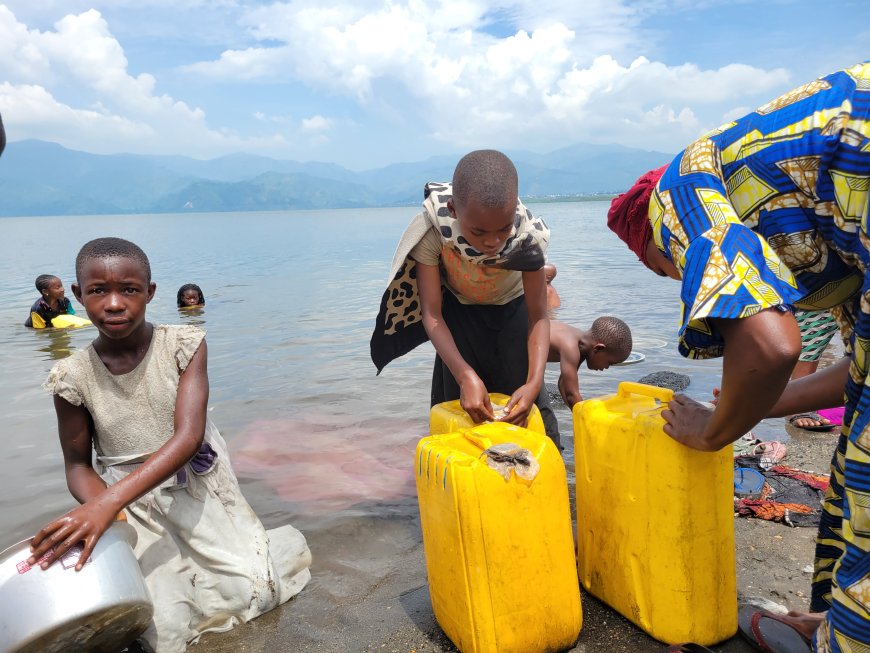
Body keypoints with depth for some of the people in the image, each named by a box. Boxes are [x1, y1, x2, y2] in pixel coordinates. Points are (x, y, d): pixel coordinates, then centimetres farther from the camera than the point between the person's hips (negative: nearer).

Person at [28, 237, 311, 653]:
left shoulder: (184, 345, -17)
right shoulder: (73, 376, -12)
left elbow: (188, 436, -26)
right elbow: (78, 465, -1)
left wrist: (110, 500, -37)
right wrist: (103, 512, -24)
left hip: (200, 488, 0)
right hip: (134, 506, 1)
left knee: (256, 587, -4)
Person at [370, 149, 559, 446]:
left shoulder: (529, 234, -34)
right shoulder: (432, 228, -36)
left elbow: (538, 317, -25)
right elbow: (432, 314, -30)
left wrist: (534, 382, -38)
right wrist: (466, 375, -43)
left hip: (511, 308, 0)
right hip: (459, 310, 0)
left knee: (522, 402, -5)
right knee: (462, 406, -4)